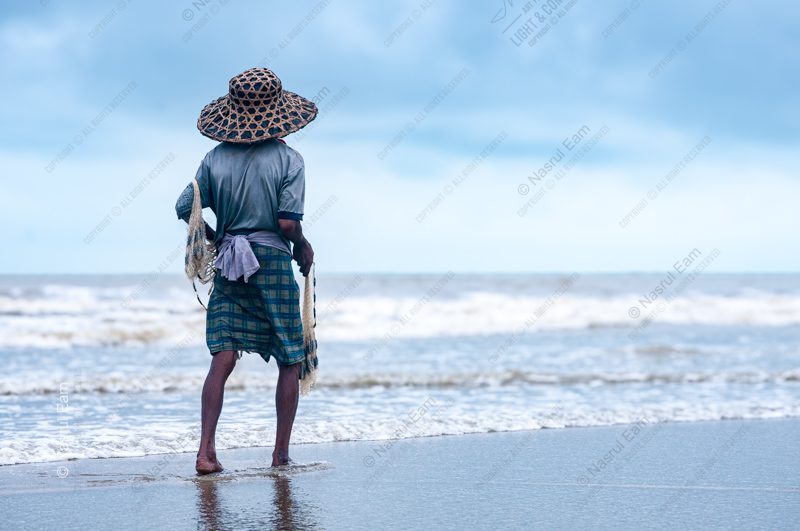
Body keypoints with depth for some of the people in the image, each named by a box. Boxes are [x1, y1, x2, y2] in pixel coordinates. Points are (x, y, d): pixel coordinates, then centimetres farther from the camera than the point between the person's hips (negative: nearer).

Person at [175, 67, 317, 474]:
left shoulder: (216, 158, 3)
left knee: (222, 359, 0)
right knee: (290, 362, 9)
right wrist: (303, 247, 5)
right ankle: (281, 454, 11)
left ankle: (205, 451, -10)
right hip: (273, 262, -3)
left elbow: (185, 208, 3)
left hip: (228, 263, 3)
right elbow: (288, 223, -15)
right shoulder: (288, 160, -8)